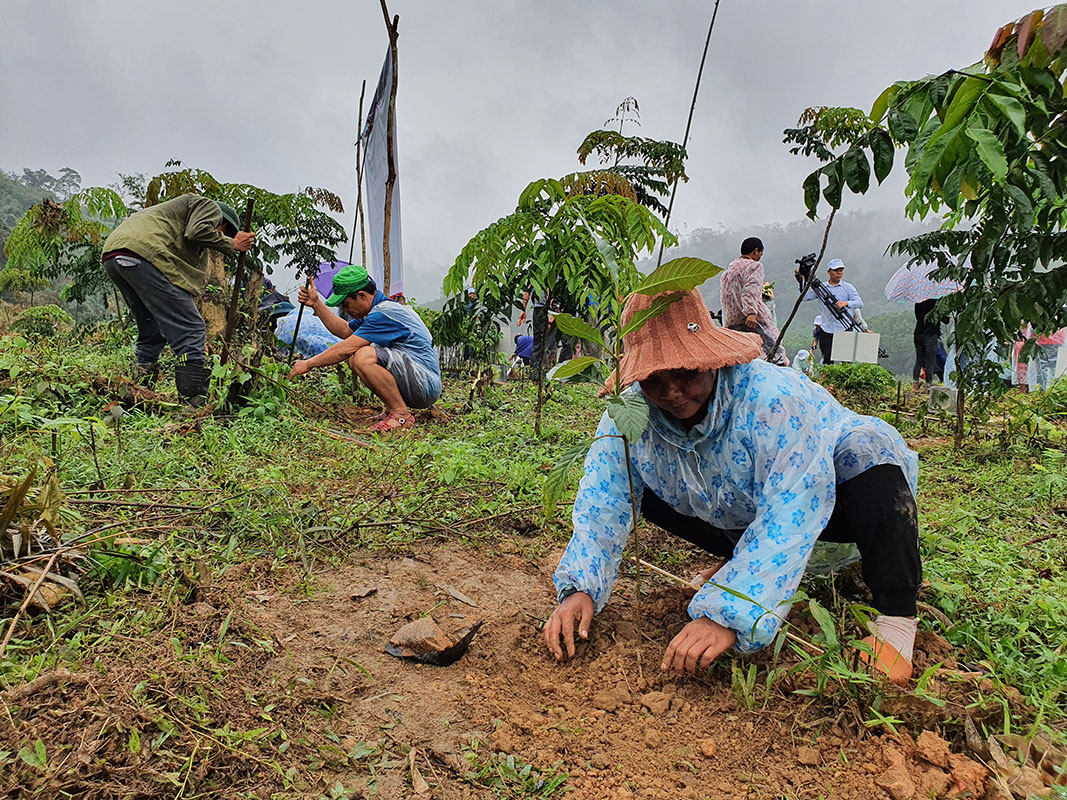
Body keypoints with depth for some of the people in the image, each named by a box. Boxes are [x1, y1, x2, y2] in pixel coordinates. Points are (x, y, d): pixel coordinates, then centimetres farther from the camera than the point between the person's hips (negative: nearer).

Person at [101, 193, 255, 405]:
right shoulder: (211, 207, 16)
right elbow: (197, 231, -8)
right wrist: (232, 244, 8)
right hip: (143, 252, -10)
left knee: (152, 334, 21)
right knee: (191, 330, -8)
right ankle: (195, 404, -12)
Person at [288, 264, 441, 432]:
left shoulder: (384, 314, -18)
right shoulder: (375, 310, 14)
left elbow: (345, 349, -19)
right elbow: (344, 331, 25)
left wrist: (308, 364, -8)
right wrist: (316, 303, 21)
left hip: (427, 385, -11)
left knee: (364, 356, -26)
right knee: (355, 358, 11)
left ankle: (401, 415, -16)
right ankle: (393, 408, 9)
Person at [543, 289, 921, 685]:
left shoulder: (773, 398, -36)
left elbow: (792, 516, -42)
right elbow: (601, 506, -16)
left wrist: (729, 615, -50)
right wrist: (579, 589, -33)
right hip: (736, 515, 5)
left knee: (867, 450, -35)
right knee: (635, 483, -8)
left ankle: (896, 614, -20)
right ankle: (745, 562, 9)